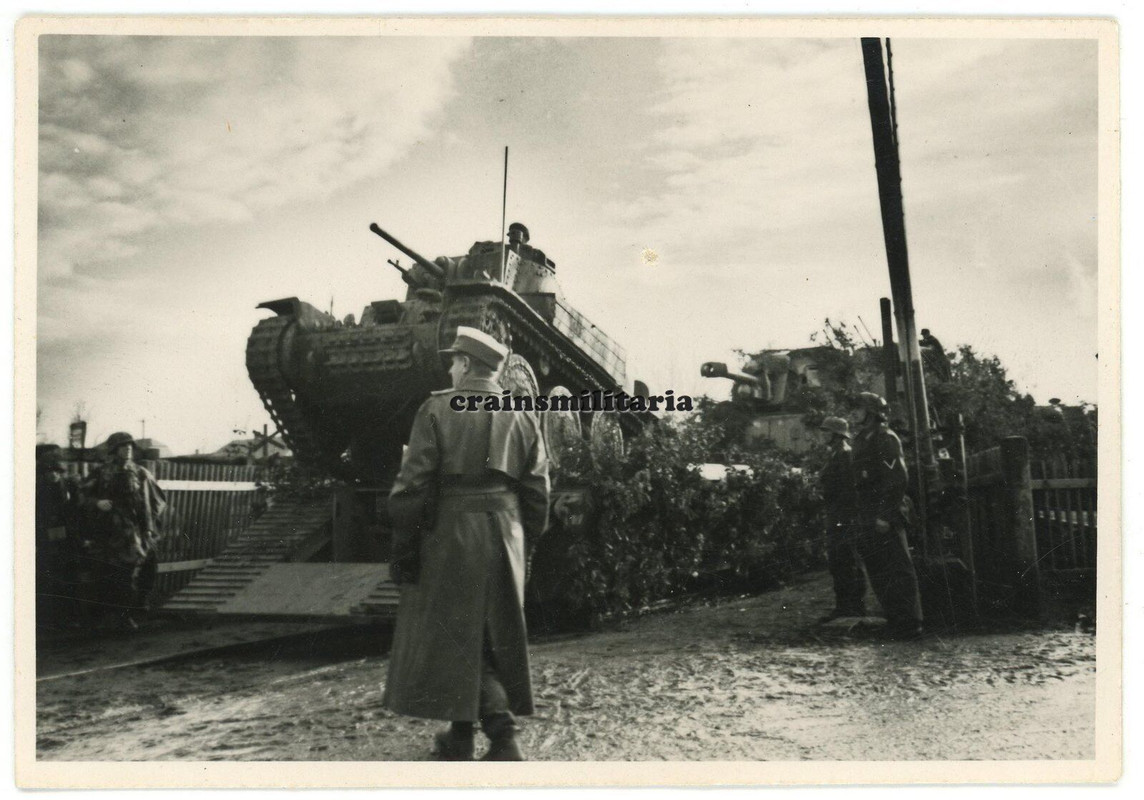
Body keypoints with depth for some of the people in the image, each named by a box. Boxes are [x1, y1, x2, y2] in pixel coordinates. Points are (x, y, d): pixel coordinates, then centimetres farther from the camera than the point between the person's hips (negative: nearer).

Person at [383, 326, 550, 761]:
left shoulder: (436, 410, -6)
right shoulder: (522, 417, 6)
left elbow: (413, 485, -10)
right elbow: (537, 491, 7)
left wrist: (402, 548, -5)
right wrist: (526, 540, 17)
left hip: (448, 533, -4)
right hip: (504, 534, 4)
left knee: (451, 631, 9)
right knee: (497, 634, 14)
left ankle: (461, 737, 16)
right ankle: (503, 737, 6)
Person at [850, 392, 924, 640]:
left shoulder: (886, 439, -10)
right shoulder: (861, 440, 16)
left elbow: (898, 479, -17)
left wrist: (886, 516, -21)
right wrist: (861, 518, 15)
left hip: (885, 519, -9)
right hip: (868, 521, 9)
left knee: (899, 571, -4)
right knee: (877, 573, 12)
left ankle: (909, 624, 0)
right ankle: (894, 620, 20)